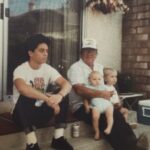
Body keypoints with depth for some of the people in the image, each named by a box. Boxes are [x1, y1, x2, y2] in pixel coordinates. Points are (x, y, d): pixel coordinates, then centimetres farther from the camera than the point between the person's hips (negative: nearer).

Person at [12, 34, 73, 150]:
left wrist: (59, 95, -39)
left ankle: (58, 138, -13)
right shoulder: (21, 70, -18)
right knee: (26, 97, -36)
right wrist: (48, 99, -44)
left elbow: (67, 84, -17)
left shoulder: (48, 69, -3)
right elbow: (22, 88, -40)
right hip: (22, 114, -4)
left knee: (63, 96, -17)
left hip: (40, 112, 5)